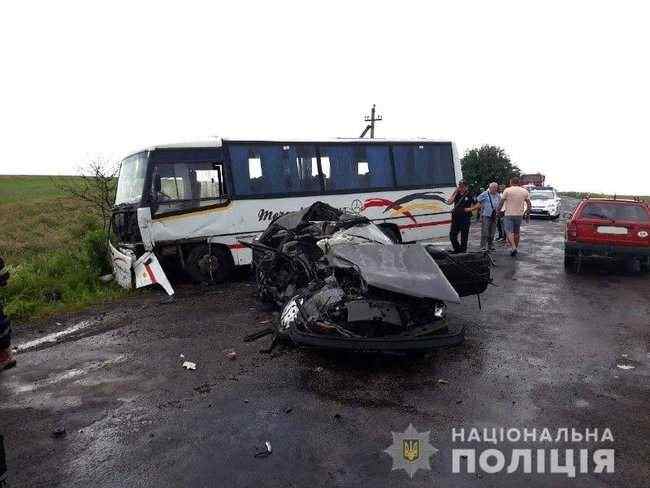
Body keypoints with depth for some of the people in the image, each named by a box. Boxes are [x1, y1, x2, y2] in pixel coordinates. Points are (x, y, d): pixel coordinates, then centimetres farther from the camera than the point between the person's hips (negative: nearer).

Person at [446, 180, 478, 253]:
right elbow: (449, 202, -4)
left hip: (465, 218, -4)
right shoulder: (456, 195, 8)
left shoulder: (469, 195, -1)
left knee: (464, 236, 2)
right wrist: (455, 192, -4)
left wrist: (470, 209, -13)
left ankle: (463, 250, 14)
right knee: (452, 235, 5)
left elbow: (477, 205, 3)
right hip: (455, 218, 4)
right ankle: (457, 249, 21)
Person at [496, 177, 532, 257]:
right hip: (519, 215, 4)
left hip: (509, 214, -4)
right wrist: (526, 212, 21)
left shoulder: (507, 190, -5)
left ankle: (513, 247, -22)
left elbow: (501, 202, -5)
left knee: (508, 231, -5)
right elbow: (529, 204, 8)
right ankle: (515, 248, 21)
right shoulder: (525, 191, 7)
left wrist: (498, 210, 9)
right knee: (516, 232, 14)